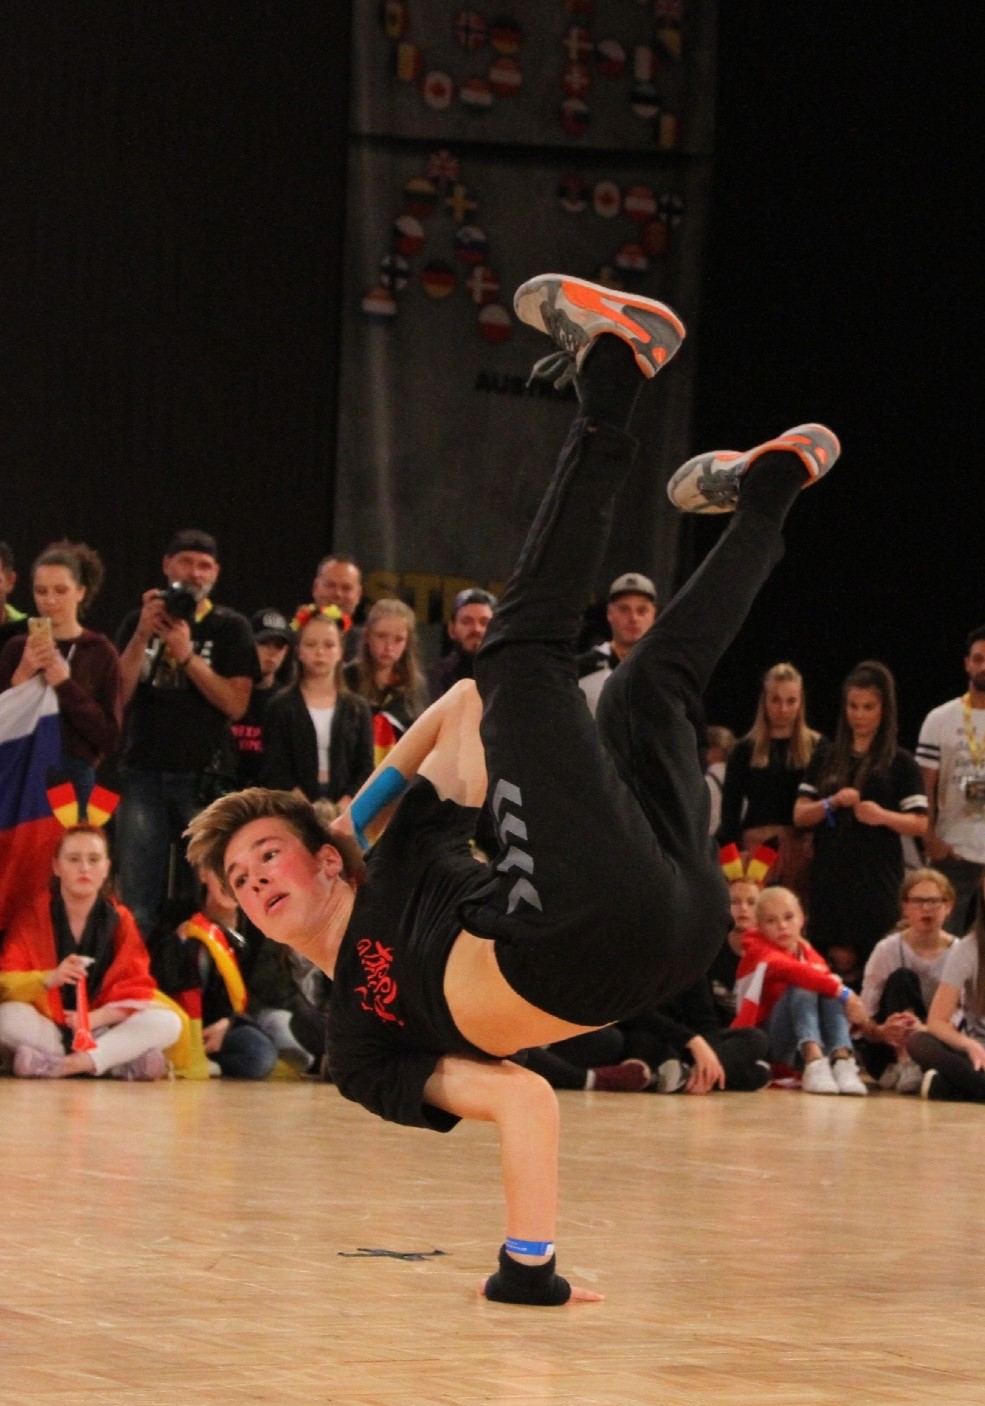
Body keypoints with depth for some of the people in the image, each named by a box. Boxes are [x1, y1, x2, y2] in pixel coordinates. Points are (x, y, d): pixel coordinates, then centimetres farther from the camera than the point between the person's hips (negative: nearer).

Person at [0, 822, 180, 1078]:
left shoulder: (120, 920, 4)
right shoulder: (30, 917, -1)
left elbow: (136, 989, -2)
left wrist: (97, 1017, -22)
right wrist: (49, 979, -30)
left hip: (100, 1032, 2)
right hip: (44, 1029, -2)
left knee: (168, 1022, -23)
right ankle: (121, 1061, -35)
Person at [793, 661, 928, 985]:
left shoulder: (900, 763, 3)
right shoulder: (826, 757, 13)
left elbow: (919, 823, 0)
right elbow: (800, 815, 9)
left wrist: (883, 816, -20)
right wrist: (832, 803, -10)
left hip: (877, 881, -3)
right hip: (830, 876, 3)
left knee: (873, 960, -11)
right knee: (837, 959, -3)